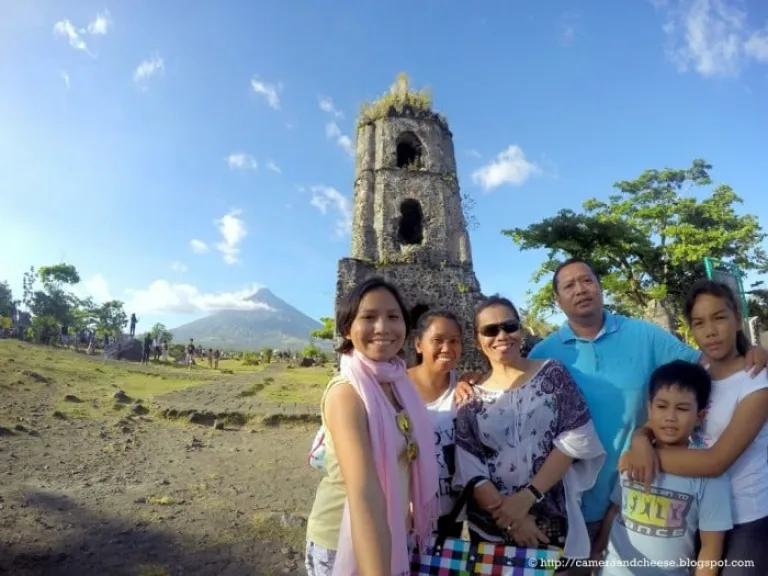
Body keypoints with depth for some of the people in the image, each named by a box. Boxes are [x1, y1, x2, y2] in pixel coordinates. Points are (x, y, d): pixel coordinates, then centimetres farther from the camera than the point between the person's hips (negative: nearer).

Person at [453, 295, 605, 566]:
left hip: (554, 523, -1)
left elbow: (576, 438, -10)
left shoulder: (552, 373, -3)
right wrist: (510, 518, -15)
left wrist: (527, 496, -15)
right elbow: (469, 471, -4)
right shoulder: (471, 399, 0)